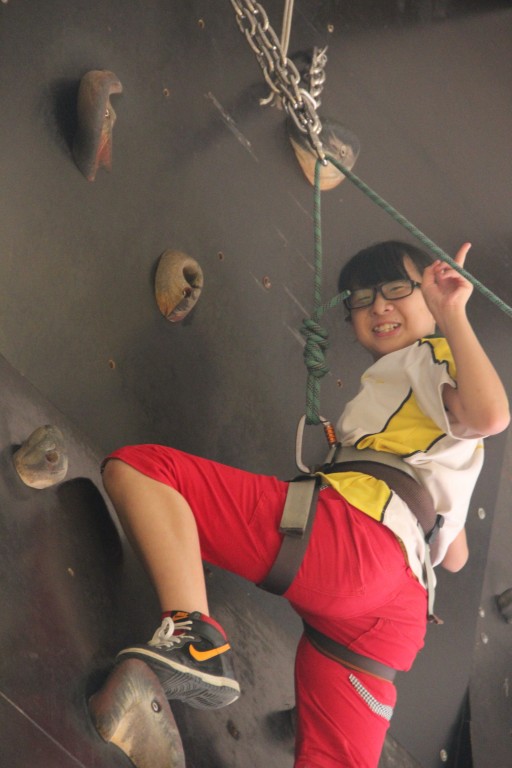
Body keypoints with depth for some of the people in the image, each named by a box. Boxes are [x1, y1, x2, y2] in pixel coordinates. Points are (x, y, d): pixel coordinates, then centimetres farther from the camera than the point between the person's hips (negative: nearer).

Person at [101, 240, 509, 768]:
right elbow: (454, 556, 38)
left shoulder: (429, 355, 14)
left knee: (134, 468, -12)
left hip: (350, 529, -9)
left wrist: (452, 316, -7)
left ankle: (192, 635, -33)